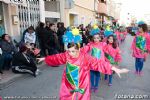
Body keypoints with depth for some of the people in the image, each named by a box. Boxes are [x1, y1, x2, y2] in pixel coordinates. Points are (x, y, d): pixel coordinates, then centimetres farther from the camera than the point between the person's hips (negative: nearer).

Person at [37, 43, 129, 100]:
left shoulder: (85, 57, -22)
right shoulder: (67, 55, -10)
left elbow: (99, 63, -26)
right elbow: (57, 57, 6)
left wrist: (115, 69, -31)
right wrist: (44, 58, 18)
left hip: (81, 87, -3)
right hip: (68, 85, 4)